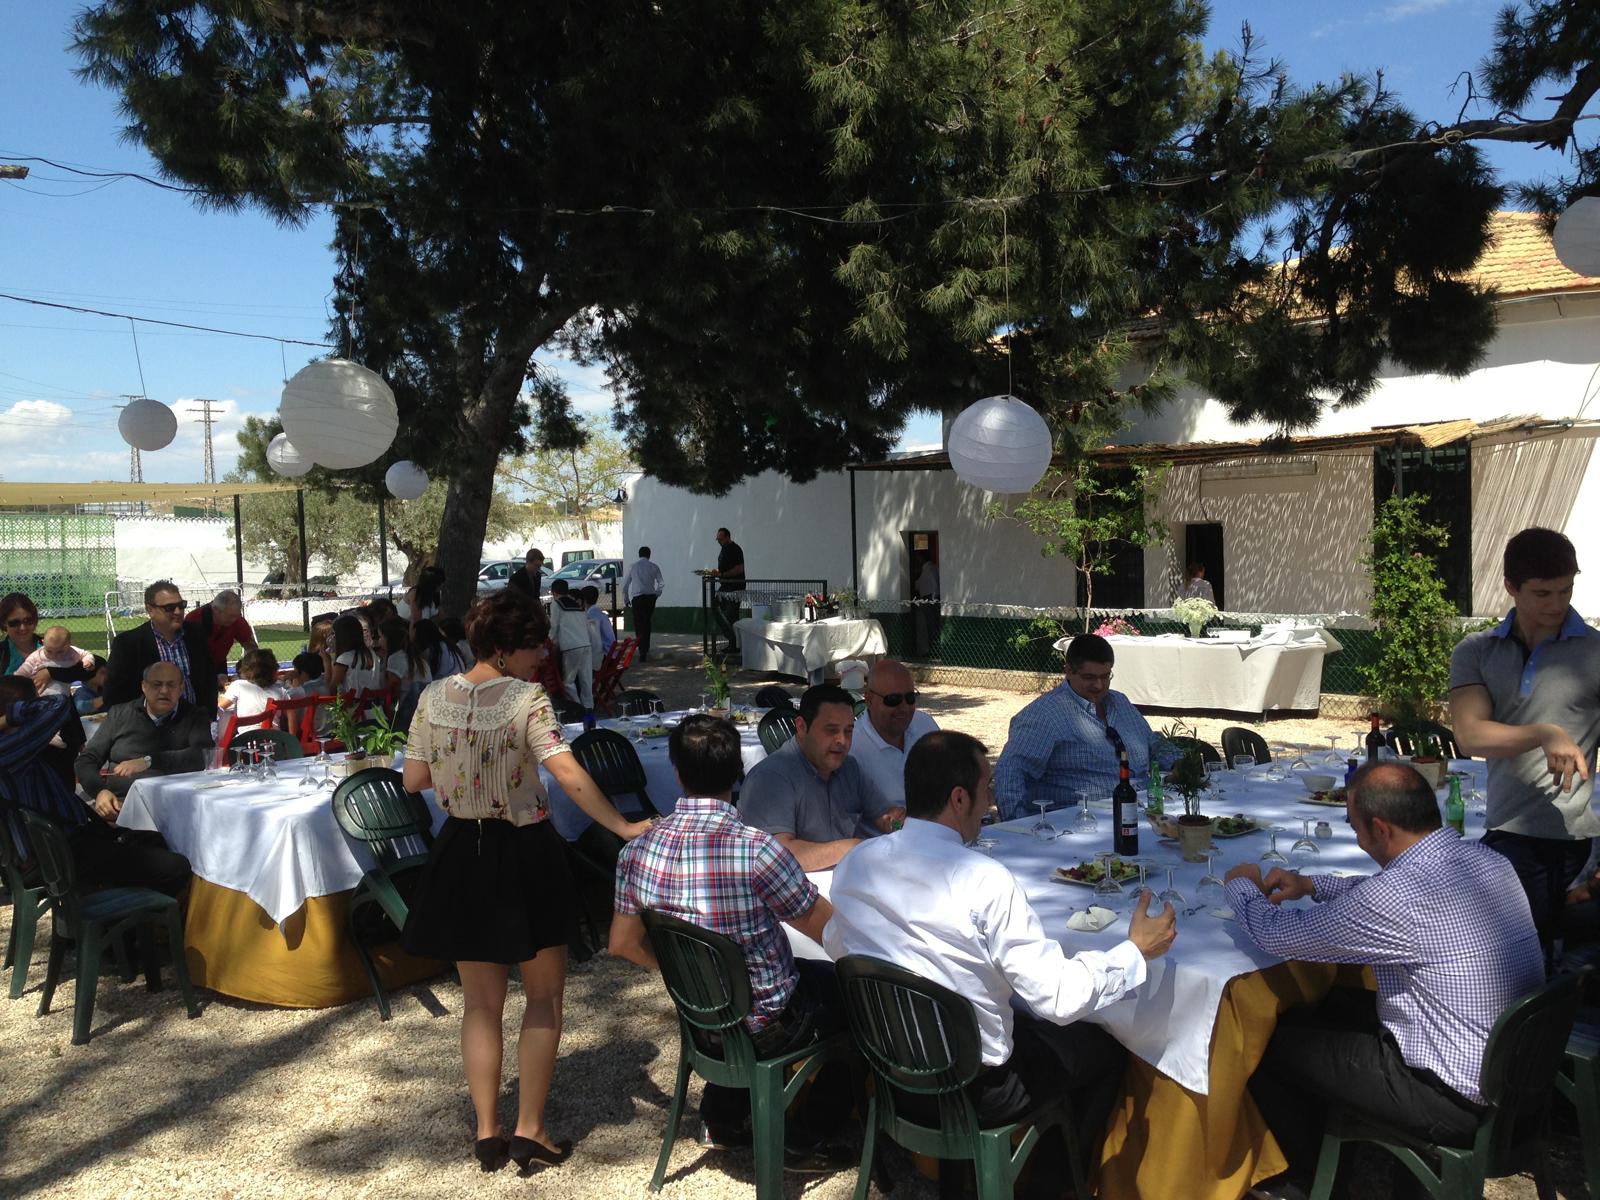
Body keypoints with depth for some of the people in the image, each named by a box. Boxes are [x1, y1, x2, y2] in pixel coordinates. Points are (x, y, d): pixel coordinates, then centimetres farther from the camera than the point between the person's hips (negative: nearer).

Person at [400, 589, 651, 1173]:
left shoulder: (433, 698, -2)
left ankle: (487, 1131, 20)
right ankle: (529, 1129, 14)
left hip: (461, 856, 5)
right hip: (525, 854, -4)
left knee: (481, 1003, 17)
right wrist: (623, 826, -26)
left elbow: (414, 780, 5)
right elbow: (568, 774, -27)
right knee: (544, 997, 13)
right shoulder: (527, 699, -17)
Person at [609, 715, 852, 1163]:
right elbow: (832, 931, -18)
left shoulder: (637, 852, -12)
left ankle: (721, 1119, 37)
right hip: (763, 1026, -6)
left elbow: (624, 944, 1)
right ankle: (803, 1136, 25)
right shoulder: (755, 848, -30)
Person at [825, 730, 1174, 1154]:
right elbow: (1060, 998, -24)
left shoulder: (854, 862, -8)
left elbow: (836, 947, 9)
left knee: (1031, 1021, 30)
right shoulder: (984, 882, -27)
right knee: (1106, 1048, 17)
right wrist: (1136, 951, -9)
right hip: (973, 1092, -6)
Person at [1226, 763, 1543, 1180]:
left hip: (1454, 1099, -8)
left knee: (1268, 1039, 6)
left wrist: (1241, 885, 4)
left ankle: (1300, 1169, 31)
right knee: (1331, 1003, 23)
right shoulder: (1487, 859, -4)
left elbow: (1275, 934, -16)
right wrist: (1311, 884, 13)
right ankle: (1320, 1131, 41)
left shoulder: (1397, 897, -30)